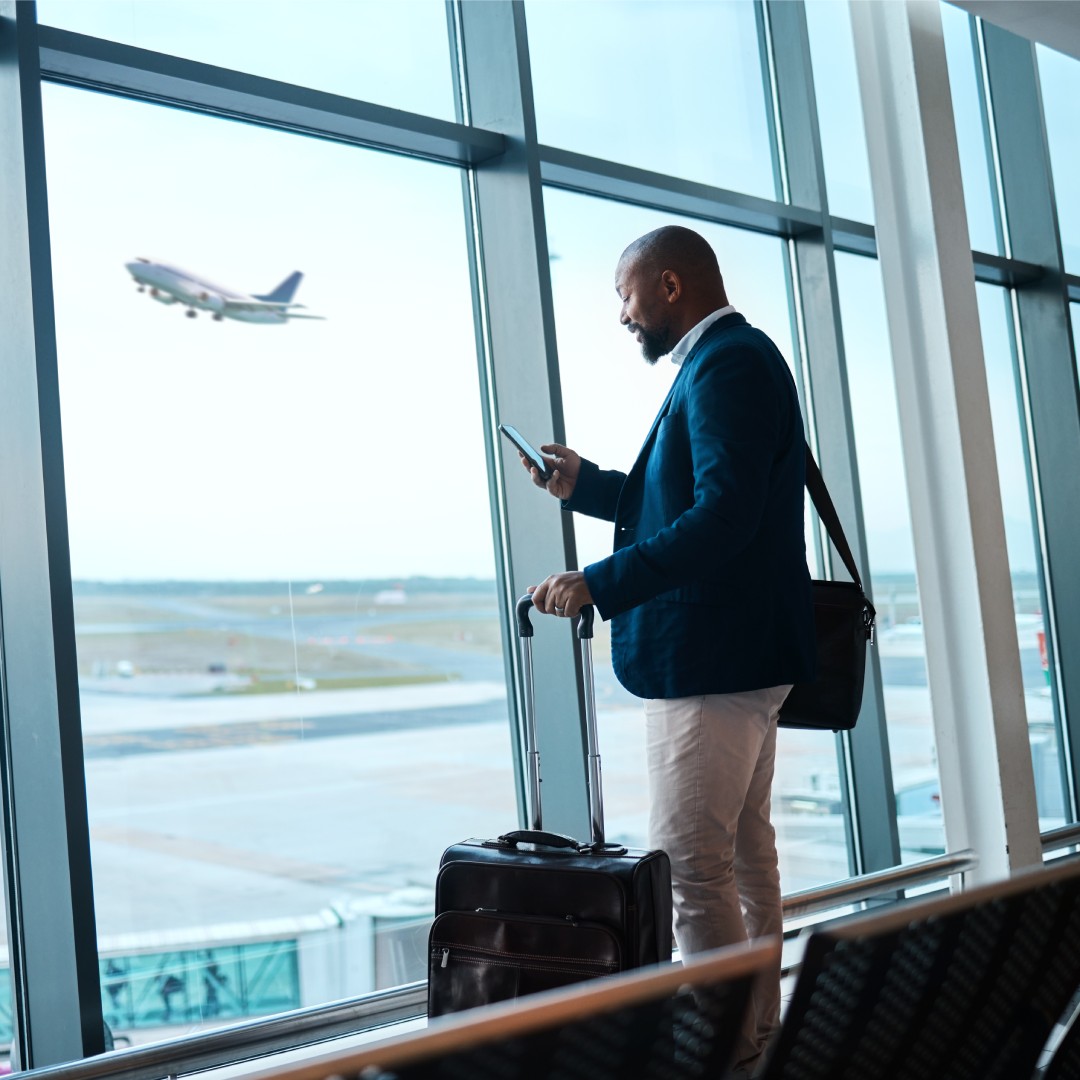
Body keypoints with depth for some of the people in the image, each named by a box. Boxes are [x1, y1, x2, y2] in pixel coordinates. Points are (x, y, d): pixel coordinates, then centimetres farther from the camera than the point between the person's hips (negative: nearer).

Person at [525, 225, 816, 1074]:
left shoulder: (726, 365, -17)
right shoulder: (735, 360, 17)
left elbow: (722, 517, -28)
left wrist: (598, 584, -27)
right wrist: (584, 485, 15)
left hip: (713, 655, -11)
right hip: (739, 650, 11)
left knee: (690, 862, -7)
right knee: (743, 847, 17)